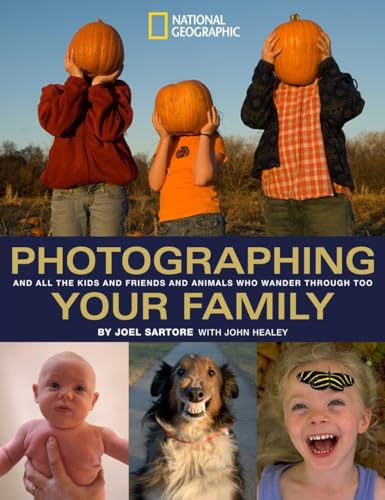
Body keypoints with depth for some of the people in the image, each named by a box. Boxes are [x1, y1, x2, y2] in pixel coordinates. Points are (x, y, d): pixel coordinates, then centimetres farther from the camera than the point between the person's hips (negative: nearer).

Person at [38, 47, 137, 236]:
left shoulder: (117, 90, 11)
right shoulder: (55, 92, 15)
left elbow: (109, 130, -7)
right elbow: (56, 123, -8)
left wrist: (98, 85, -7)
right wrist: (76, 80, -6)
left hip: (109, 190, -1)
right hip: (67, 192, 1)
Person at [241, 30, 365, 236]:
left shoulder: (335, 83, 9)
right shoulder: (272, 88, 12)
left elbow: (338, 111, -13)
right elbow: (252, 116, -7)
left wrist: (327, 62, -7)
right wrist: (265, 65, -9)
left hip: (327, 196, -2)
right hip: (278, 198, 2)